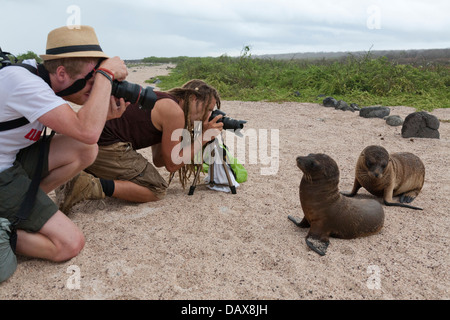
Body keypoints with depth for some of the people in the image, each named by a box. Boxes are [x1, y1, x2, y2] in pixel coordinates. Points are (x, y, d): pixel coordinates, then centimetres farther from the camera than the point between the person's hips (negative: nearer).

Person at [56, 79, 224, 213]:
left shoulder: (163, 104, 21)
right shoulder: (174, 112, -9)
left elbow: (158, 160, 17)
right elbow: (172, 164, -4)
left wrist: (199, 134, 14)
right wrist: (204, 137, 1)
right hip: (106, 147, -10)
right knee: (157, 190, 0)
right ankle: (93, 186, -15)